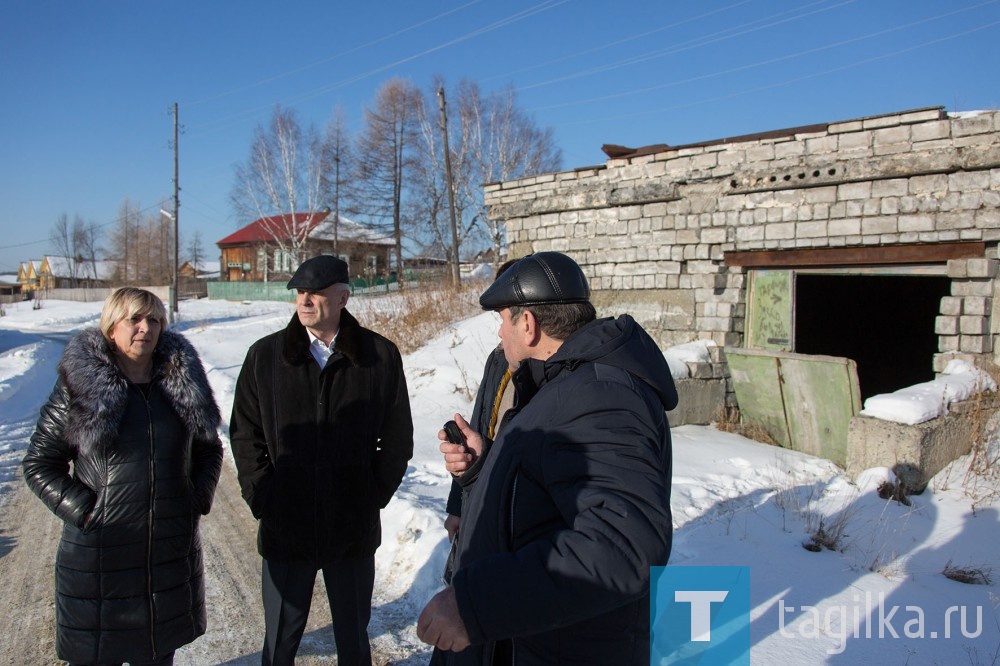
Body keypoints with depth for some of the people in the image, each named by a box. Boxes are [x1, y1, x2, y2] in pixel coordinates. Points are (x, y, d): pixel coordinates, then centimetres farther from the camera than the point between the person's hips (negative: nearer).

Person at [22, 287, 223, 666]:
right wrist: (83, 508, -11)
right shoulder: (80, 383, -7)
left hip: (171, 554, 3)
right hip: (100, 556, -2)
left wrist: (199, 497, 1)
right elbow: (39, 464, -2)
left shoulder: (183, 381, 1)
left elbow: (209, 449, 13)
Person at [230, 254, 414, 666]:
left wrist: (374, 495, -3)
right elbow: (245, 434, 3)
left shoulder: (380, 356, -5)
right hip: (284, 528, 1)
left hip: (354, 528, 0)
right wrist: (262, 498, -3)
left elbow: (397, 437, 1)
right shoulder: (265, 355, -2)